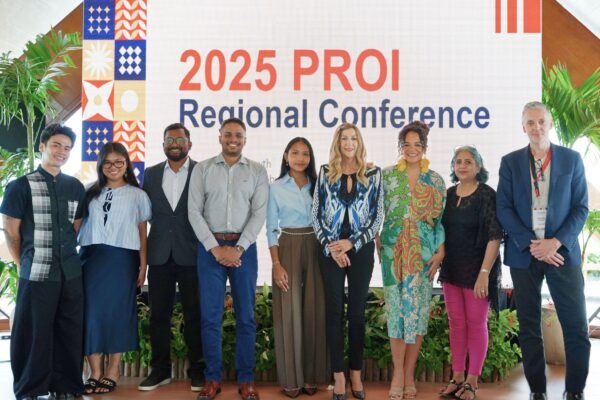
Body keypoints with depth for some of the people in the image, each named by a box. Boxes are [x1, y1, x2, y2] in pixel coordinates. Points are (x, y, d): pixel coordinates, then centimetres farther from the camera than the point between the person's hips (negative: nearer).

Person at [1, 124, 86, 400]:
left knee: (69, 331, 8)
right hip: (36, 272, -4)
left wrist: (66, 254, 14)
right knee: (34, 332, 3)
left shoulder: (75, 187, 10)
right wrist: (23, 264, 5)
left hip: (70, 272, 4)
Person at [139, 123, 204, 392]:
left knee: (194, 315, 4)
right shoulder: (150, 174, 9)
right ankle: (160, 369, 19)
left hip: (192, 254, -3)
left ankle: (196, 369, 15)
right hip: (159, 255, 3)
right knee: (159, 314, 8)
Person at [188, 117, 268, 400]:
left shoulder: (257, 171, 5)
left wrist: (238, 248, -11)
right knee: (210, 315, 2)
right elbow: (194, 212, -1)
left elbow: (259, 213, -2)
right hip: (210, 246, 0)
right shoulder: (202, 169, 5)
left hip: (244, 247, 0)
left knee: (245, 316, 4)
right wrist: (215, 247, -9)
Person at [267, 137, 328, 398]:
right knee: (289, 312, -2)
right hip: (288, 248, -2)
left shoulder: (317, 186, 8)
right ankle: (290, 378, 8)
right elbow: (271, 229, -1)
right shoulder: (276, 188, 1)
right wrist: (276, 264, -10)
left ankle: (311, 376, 15)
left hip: (315, 250, 2)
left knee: (315, 311, 3)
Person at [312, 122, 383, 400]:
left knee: (357, 311, 5)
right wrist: (330, 247, -9)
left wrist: (352, 243, -10)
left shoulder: (373, 174, 3)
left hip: (361, 250, 0)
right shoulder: (325, 173, 5)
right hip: (331, 251, 0)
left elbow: (378, 215, 0)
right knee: (334, 311, 2)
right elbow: (316, 214, 2)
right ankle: (339, 375, 10)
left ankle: (356, 374, 16)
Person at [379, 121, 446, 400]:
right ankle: (399, 373, 8)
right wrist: (377, 244, -2)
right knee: (397, 307, -1)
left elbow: (442, 218, 5)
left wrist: (440, 251, -2)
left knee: (418, 309, 2)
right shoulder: (387, 175, 4)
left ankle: (408, 374, 12)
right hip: (394, 250, -1)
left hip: (424, 252, 1)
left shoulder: (435, 180, 7)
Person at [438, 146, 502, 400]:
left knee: (476, 323, 3)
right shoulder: (448, 194, 7)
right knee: (456, 322, 11)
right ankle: (457, 377, 20)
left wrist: (484, 272, -20)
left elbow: (494, 236, -14)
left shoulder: (487, 195, -9)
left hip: (477, 268, -5)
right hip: (451, 268, 5)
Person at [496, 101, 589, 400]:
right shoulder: (510, 162, 5)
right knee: (529, 327, 7)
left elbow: (581, 207, 1)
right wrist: (531, 244, -11)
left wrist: (557, 242, -12)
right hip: (524, 253, 1)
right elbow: (503, 209, -1)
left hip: (562, 250, 0)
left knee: (576, 327, -1)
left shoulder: (571, 159, 4)